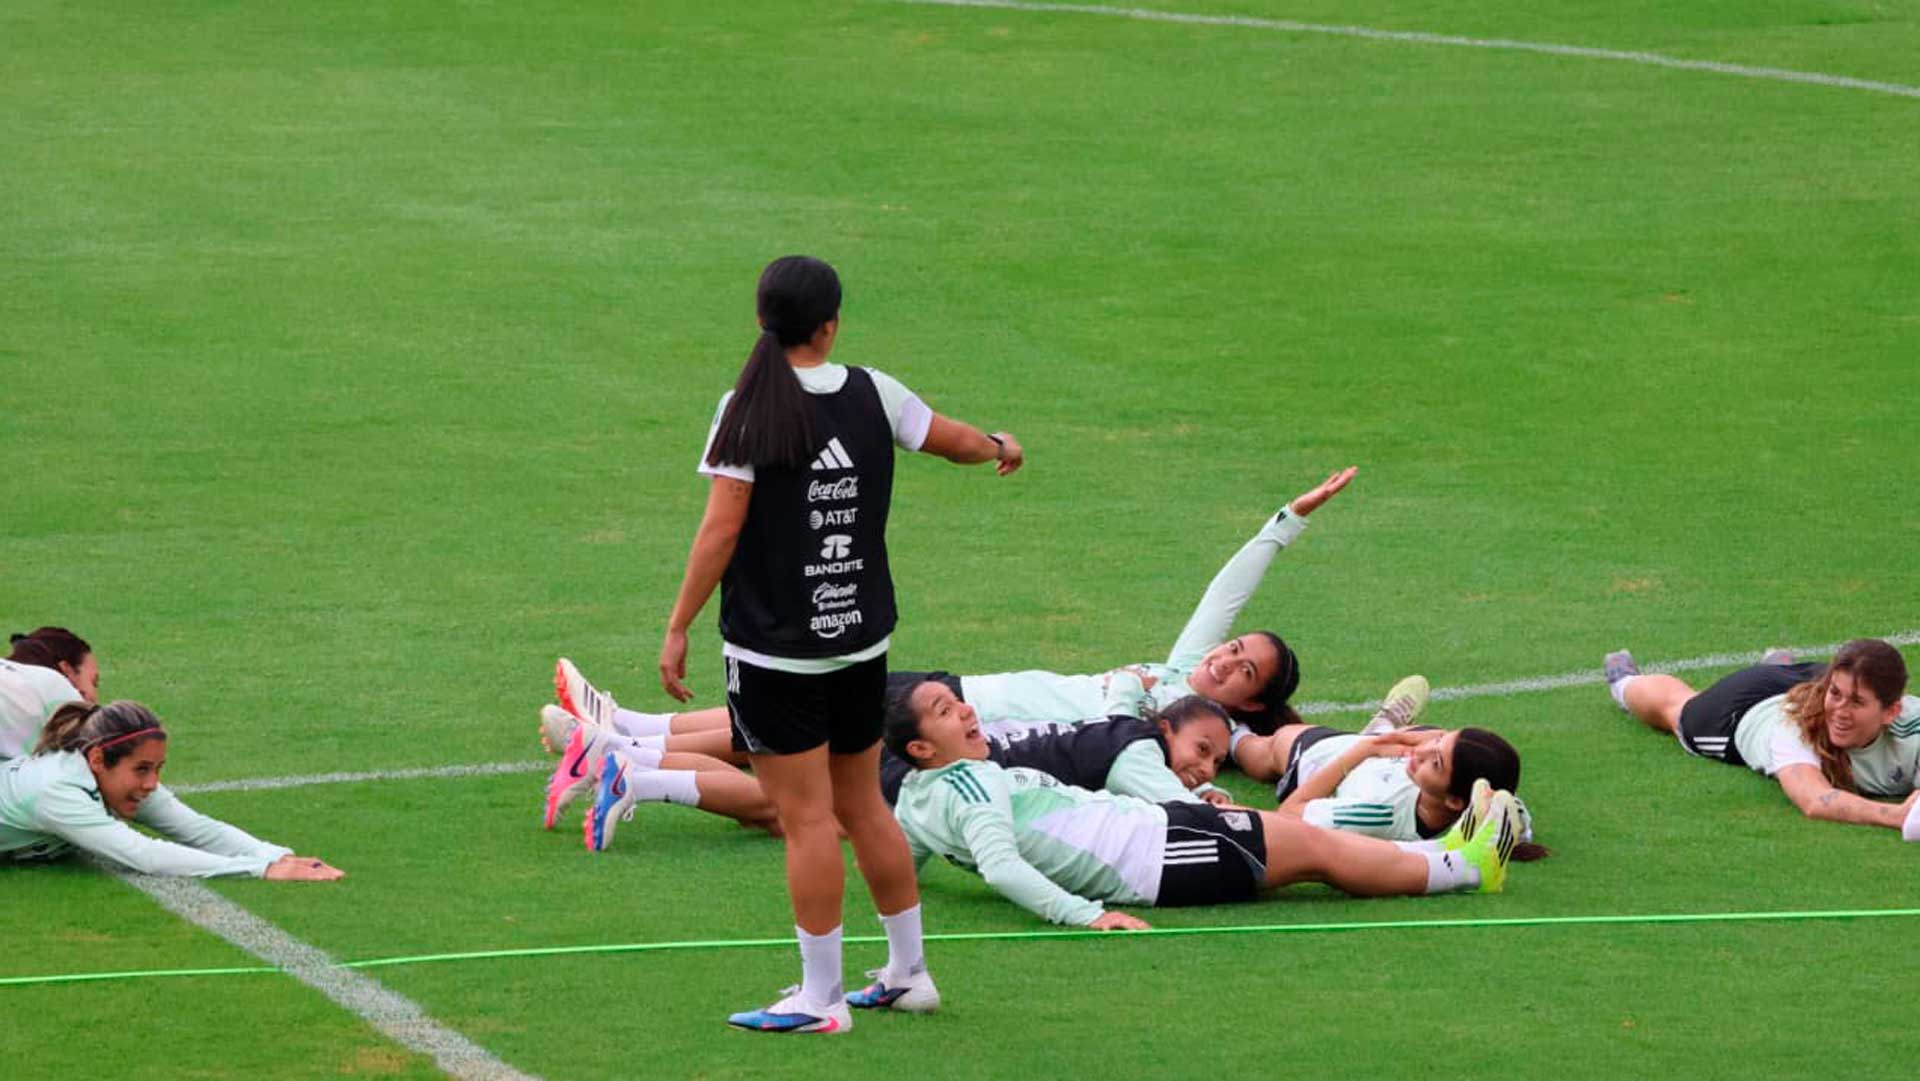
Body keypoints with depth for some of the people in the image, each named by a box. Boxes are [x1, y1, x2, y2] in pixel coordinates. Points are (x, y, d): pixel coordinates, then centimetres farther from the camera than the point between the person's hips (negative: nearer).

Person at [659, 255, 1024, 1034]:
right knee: (863, 807, 18)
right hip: (861, 640, 5)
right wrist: (1000, 448, 41)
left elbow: (721, 530, -15)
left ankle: (821, 999, 4)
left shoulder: (750, 408, -13)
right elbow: (954, 440, 18)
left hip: (776, 648, -5)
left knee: (808, 820, -1)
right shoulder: (871, 394, 1)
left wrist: (678, 628, -8)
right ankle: (908, 972, 27)